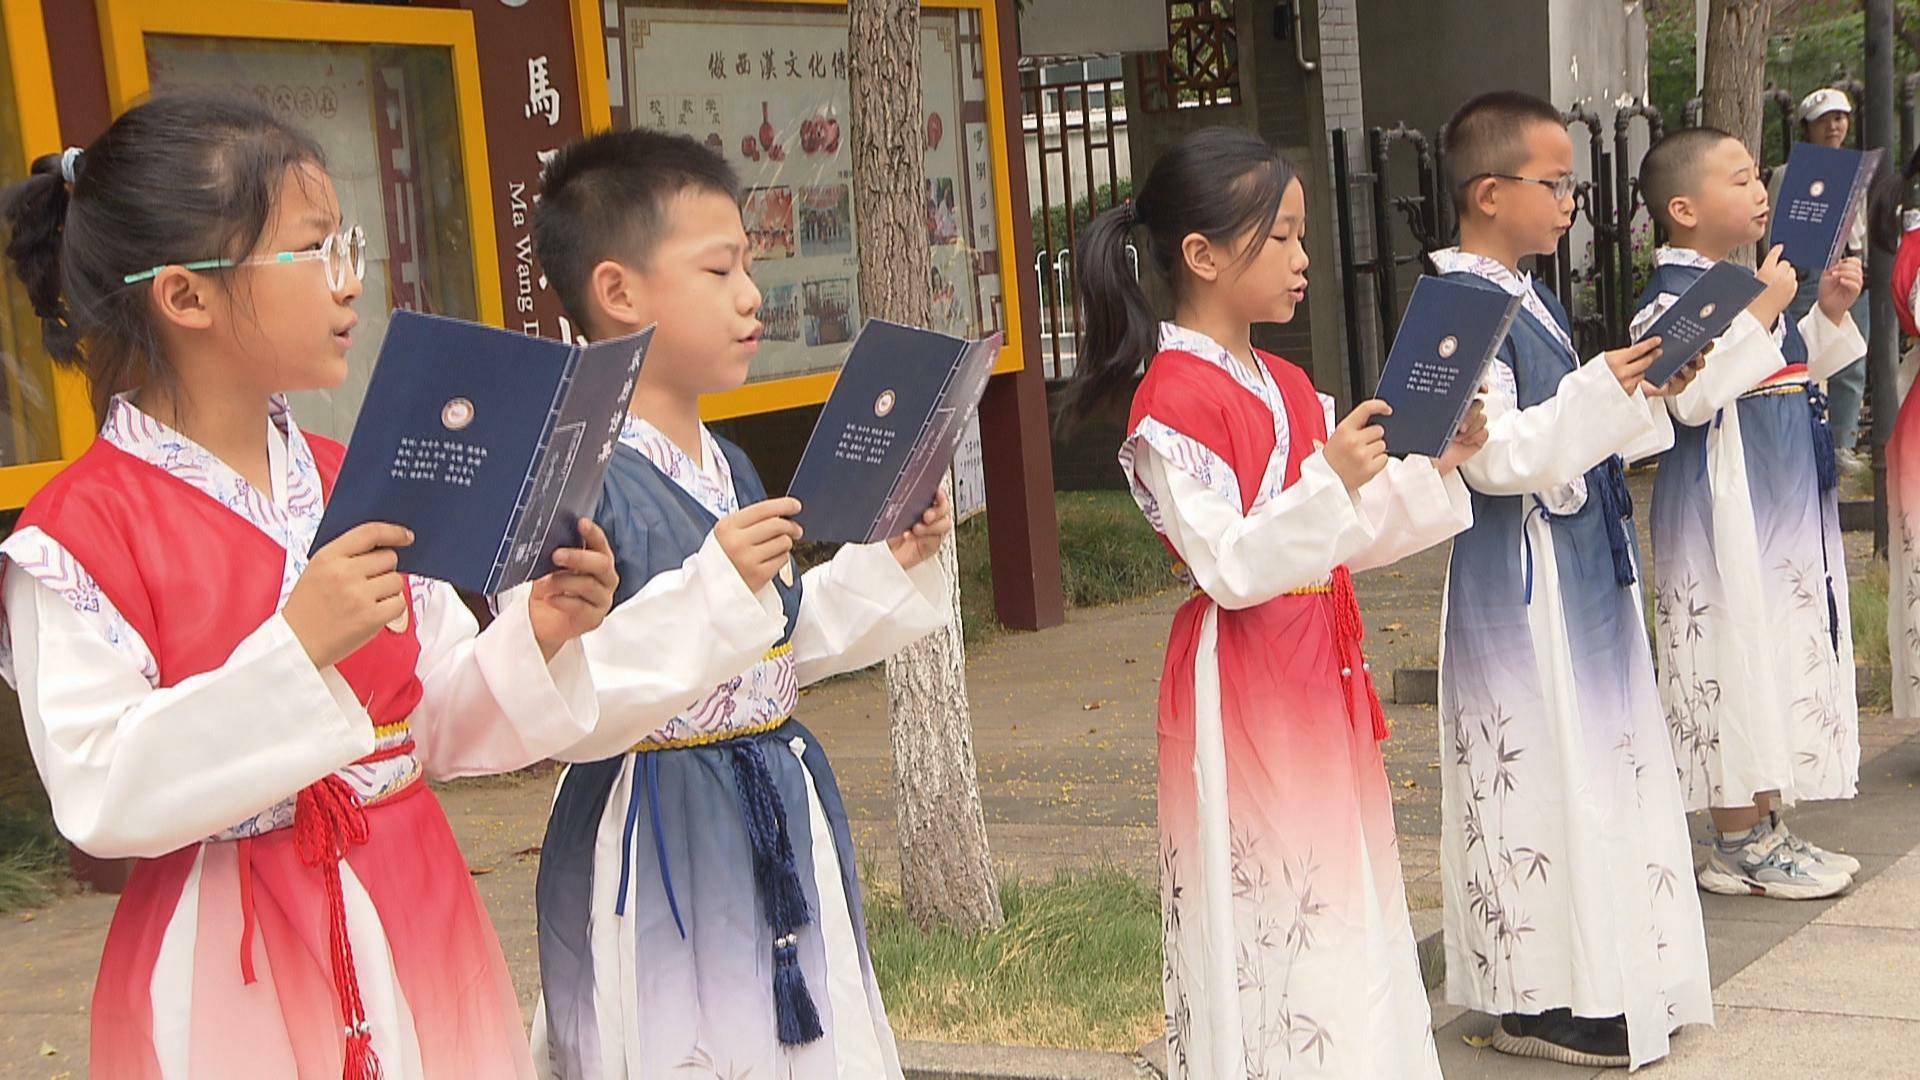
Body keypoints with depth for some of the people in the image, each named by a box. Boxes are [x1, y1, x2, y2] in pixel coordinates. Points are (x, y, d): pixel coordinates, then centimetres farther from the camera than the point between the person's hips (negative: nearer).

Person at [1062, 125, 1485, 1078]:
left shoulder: (1287, 386, 12)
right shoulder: (1174, 403, -16)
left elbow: (1348, 540, 14)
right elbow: (1229, 569, -21)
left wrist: (1435, 469, 3)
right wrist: (1329, 481, -29)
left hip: (1320, 677, 9)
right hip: (1243, 688, -9)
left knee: (1342, 910, 16)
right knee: (1266, 911, -2)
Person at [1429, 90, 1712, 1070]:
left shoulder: (1531, 300, 13)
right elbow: (1497, 455, -24)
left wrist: (1645, 396, 6)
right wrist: (1600, 391, -28)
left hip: (1583, 562, 10)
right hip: (1523, 576, -10)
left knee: (1601, 760, 15)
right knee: (1539, 769, -4)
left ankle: (1602, 976, 27)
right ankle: (1540, 1000, 7)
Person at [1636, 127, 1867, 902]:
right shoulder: (1672, 298, -16)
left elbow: (1798, 375, 26)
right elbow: (1694, 396, -30)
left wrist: (1830, 313, 11)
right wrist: (1761, 312, -25)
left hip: (1787, 507, 10)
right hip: (1727, 512, -10)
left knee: (1783, 661, 14)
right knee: (1735, 663, -4)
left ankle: (1769, 829, 24)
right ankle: (1738, 847, 6)